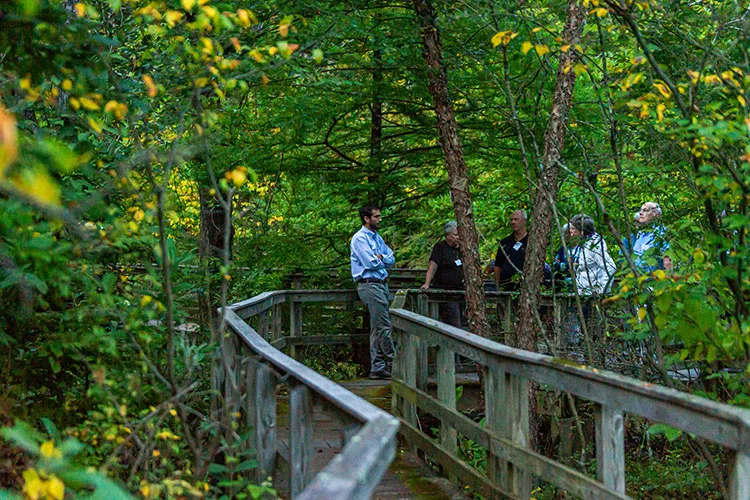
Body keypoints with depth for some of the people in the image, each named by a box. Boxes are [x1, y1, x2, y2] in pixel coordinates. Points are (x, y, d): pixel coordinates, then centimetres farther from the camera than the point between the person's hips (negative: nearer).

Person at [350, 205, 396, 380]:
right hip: (370, 285, -9)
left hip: (382, 284, 9)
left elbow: (391, 259, 12)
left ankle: (377, 368, 11)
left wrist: (380, 257, -7)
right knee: (383, 326, -9)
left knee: (377, 328, 9)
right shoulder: (360, 238, -8)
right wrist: (383, 261, 2)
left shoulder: (377, 237, 19)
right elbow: (371, 263, -18)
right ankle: (393, 364, -5)